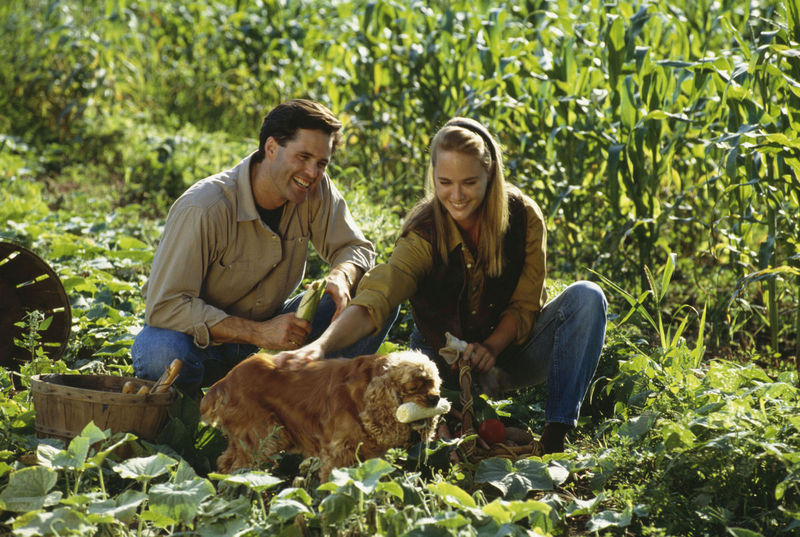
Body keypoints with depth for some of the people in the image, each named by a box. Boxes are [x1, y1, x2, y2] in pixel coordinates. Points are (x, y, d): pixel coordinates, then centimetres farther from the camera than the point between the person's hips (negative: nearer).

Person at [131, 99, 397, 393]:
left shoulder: (317, 189, -9)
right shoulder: (203, 208, -27)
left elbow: (356, 247, 3)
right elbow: (165, 305, -29)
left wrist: (341, 277, -24)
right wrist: (259, 333, -33)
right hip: (207, 340, -5)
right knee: (159, 353, -41)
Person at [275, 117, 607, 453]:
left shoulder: (524, 217, -13)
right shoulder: (423, 236, -21)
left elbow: (525, 306, -6)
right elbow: (373, 302, -37)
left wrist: (492, 347, -25)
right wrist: (320, 346, -55)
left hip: (512, 347, 2)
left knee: (587, 297, -23)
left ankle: (555, 435, -26)